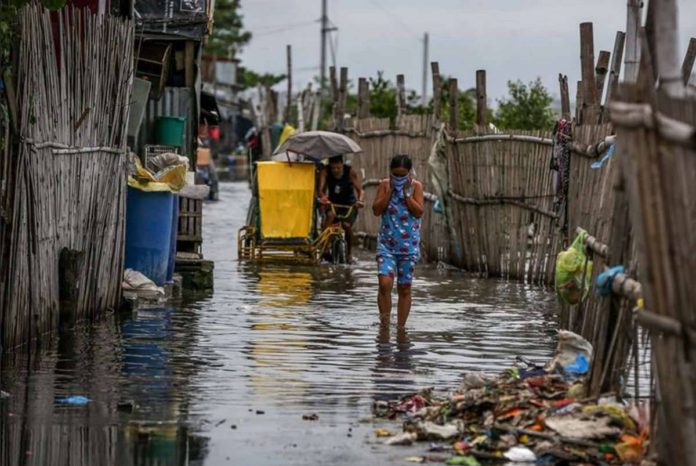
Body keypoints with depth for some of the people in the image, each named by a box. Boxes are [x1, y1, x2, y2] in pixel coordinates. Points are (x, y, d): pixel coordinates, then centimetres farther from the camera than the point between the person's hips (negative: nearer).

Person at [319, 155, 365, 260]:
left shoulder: (350, 172, -16)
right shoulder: (325, 172, -13)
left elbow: (360, 190, -22)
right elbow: (321, 189, -24)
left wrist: (360, 200, -44)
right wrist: (323, 196, -48)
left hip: (349, 204, -1)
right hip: (333, 203, 1)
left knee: (347, 225, -22)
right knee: (331, 214, -33)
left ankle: (349, 253, 2)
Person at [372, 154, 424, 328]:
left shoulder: (416, 186, -1)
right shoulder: (384, 185, 1)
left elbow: (419, 212, -10)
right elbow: (376, 210, -7)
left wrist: (406, 193, -13)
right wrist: (390, 191, -11)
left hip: (409, 244, 0)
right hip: (386, 243, 0)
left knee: (404, 288, 5)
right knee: (385, 283, -16)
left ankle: (400, 326, 15)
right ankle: (384, 323, -4)